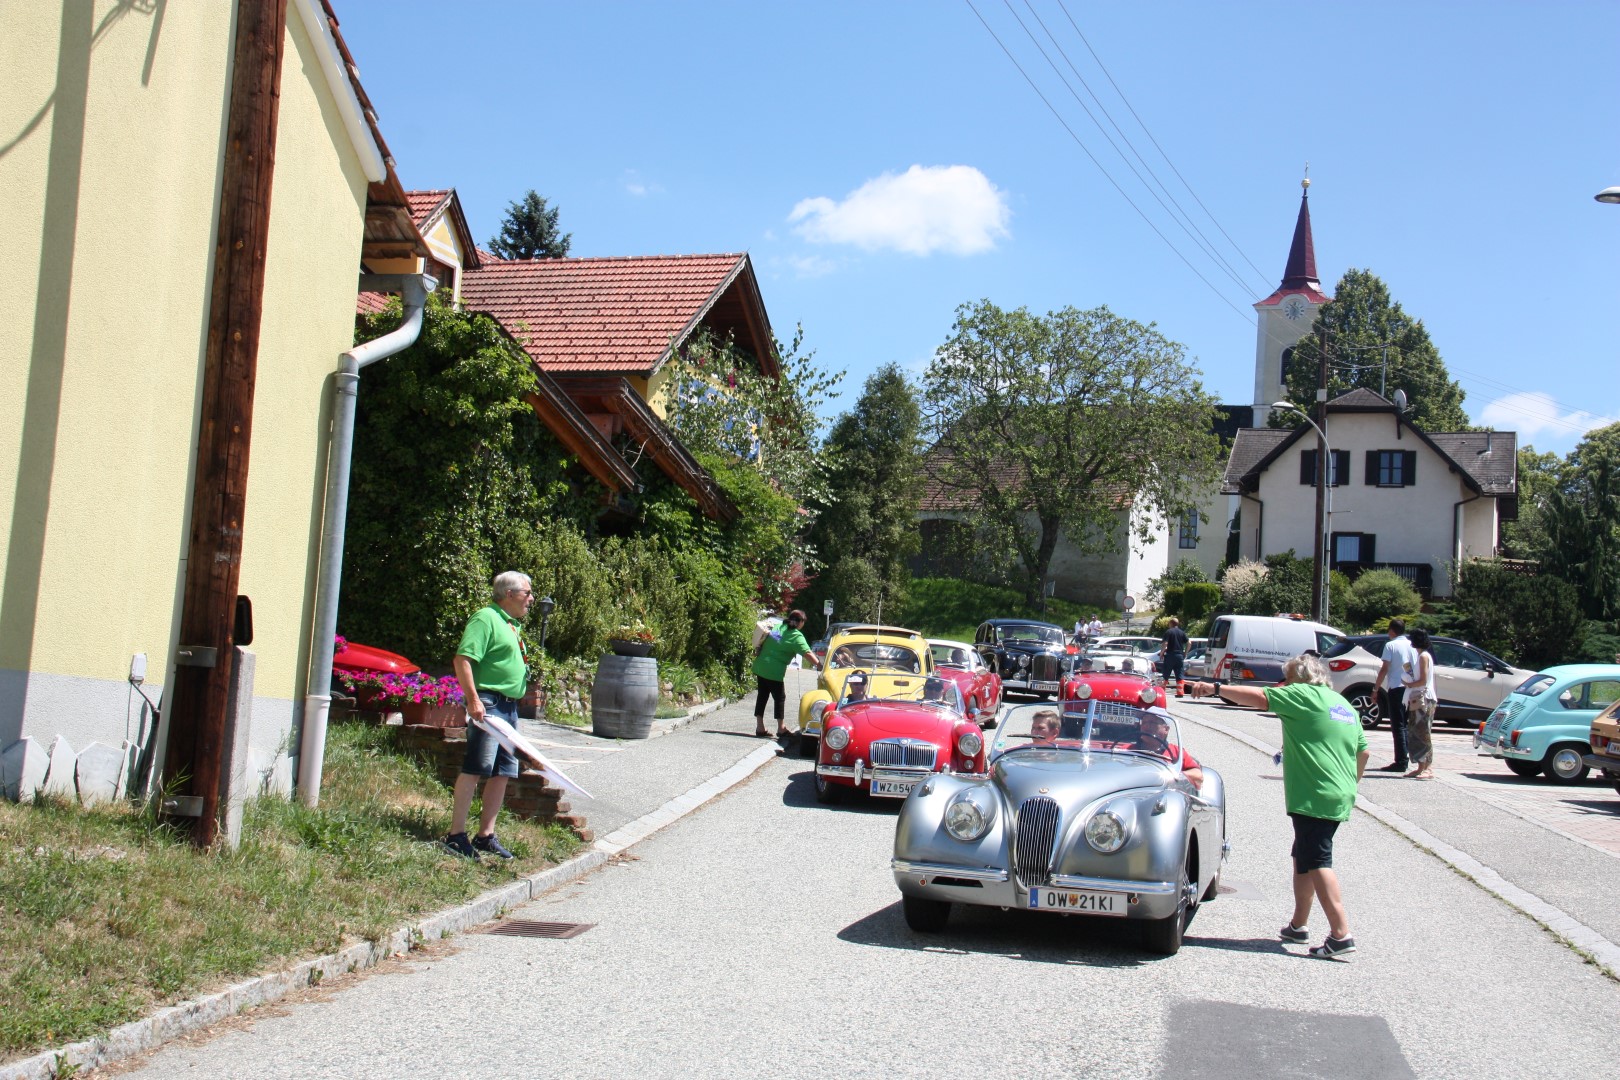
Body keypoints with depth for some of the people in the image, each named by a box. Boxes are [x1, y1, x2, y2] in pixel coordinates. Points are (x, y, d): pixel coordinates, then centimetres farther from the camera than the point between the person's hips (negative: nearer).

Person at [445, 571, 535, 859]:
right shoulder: (486, 618, -9)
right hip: (488, 703, -10)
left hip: (509, 707, 10)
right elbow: (462, 659, -18)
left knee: (502, 773, 9)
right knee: (475, 769, -10)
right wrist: (473, 699, -24)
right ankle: (456, 834, -6)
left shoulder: (513, 625, 20)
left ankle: (485, 835, 15)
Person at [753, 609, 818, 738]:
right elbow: (807, 654, -18)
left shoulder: (777, 628, 12)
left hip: (760, 667, 7)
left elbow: (762, 642, 17)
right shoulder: (796, 636, -8)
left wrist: (757, 653, 24)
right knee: (779, 698, 4)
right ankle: (781, 728, 7)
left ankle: (760, 728, 14)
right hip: (774, 671, -7)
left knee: (762, 696, 11)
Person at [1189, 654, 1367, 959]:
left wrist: (1214, 689, -10)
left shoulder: (1305, 695, -7)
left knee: (1317, 861, -10)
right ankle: (1298, 925, 27)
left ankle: (1341, 934, -16)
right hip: (1339, 798, 9)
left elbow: (1258, 697, -13)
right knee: (1303, 857, 19)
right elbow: (1362, 751, 23)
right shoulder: (1345, 705, 19)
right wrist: (1351, 787, 30)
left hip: (1314, 797, -9)